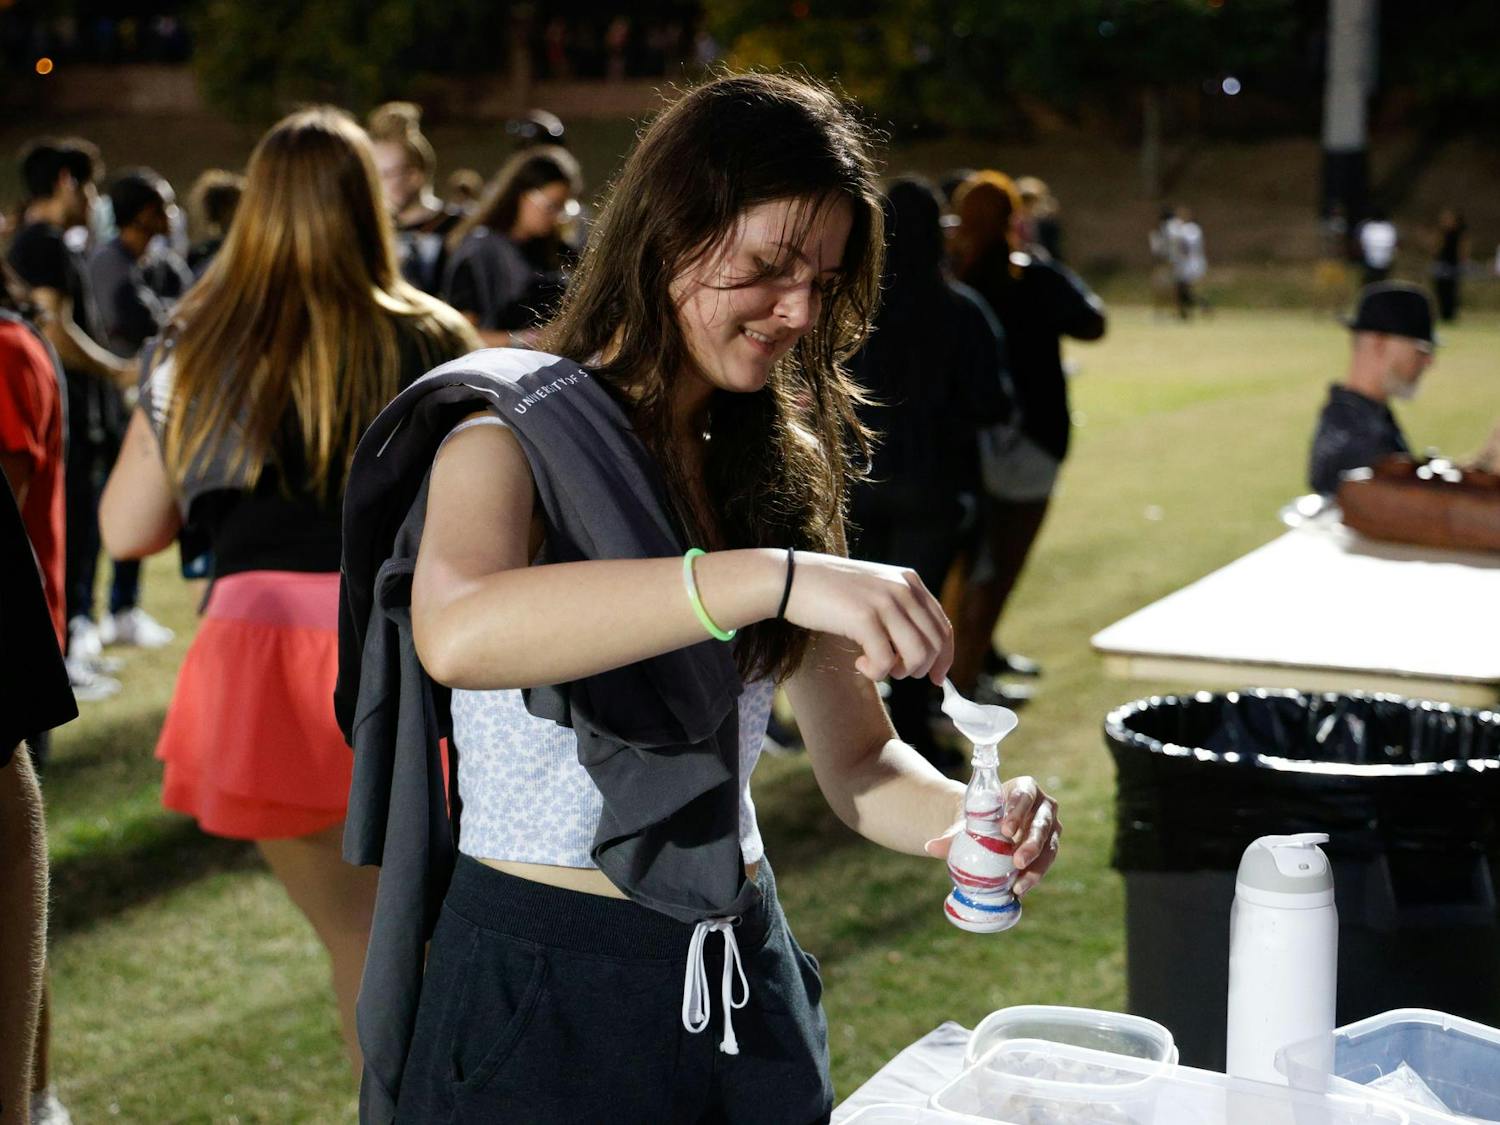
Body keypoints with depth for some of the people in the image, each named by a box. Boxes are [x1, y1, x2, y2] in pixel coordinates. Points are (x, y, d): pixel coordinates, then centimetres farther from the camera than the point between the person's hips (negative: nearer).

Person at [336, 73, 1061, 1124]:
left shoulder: (777, 462, 7)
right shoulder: (514, 437, -12)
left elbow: (859, 761, 5)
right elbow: (457, 632, -36)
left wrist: (961, 818, -17)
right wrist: (770, 576, -43)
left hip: (745, 984, 6)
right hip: (544, 996, -6)